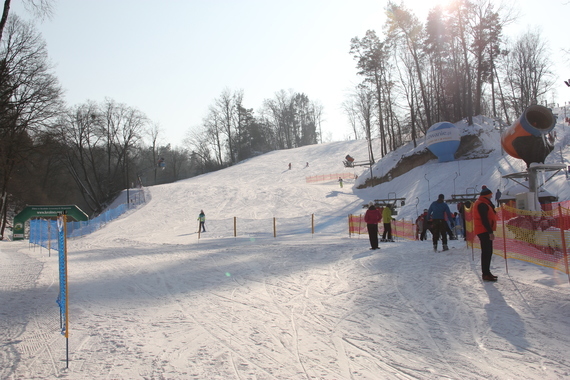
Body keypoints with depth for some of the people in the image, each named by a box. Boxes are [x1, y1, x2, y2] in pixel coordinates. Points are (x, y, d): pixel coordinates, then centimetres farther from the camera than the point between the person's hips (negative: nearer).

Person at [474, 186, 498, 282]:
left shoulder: (483, 203, 20)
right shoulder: (482, 204, -14)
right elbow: (484, 219, -21)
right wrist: (490, 232, -23)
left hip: (484, 231, 11)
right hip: (484, 231, -11)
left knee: (487, 252, 14)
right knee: (487, 252, -10)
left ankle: (486, 272, 20)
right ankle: (486, 274, -10)